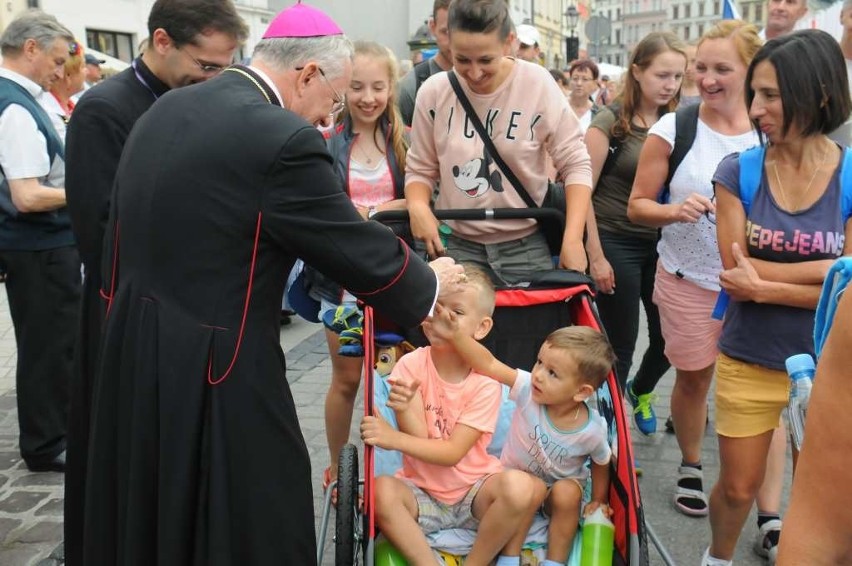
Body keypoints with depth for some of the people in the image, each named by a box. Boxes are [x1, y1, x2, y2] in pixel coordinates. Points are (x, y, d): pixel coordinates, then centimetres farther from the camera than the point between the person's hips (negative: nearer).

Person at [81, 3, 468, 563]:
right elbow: (364, 254, -12)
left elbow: (118, 238, 14)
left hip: (131, 355, 9)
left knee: (147, 517, 24)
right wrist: (431, 282, 4)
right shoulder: (284, 139, -20)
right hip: (217, 371, -8)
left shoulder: (162, 112, 6)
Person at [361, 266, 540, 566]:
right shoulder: (411, 366, -9)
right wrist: (405, 408, -36)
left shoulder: (485, 382, -12)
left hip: (473, 491, 0)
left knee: (519, 486, -30)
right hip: (421, 493, 0)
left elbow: (453, 453, -17)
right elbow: (419, 440, -15)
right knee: (381, 490, -31)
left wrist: (393, 439, -30)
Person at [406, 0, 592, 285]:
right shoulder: (434, 92, -5)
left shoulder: (537, 85, -10)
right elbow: (420, 169, 6)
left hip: (525, 246, -1)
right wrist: (418, 205, -16)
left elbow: (575, 164, -6)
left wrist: (573, 239, -16)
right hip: (456, 244, 1)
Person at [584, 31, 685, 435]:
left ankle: (640, 391, 43)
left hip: (660, 244, 5)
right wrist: (595, 256, -13)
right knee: (621, 343, 2)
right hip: (617, 244, -5)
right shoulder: (610, 122, -9)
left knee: (669, 335, 11)